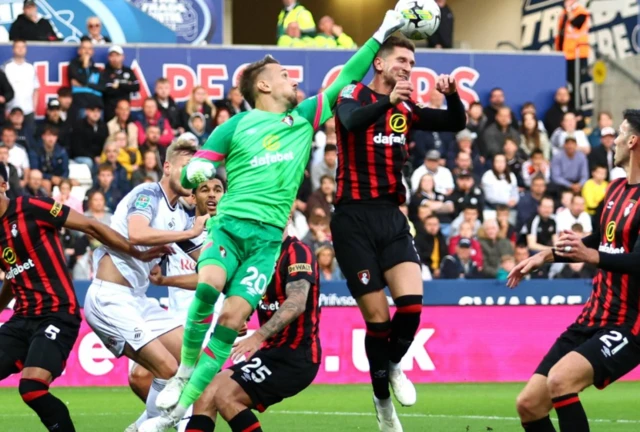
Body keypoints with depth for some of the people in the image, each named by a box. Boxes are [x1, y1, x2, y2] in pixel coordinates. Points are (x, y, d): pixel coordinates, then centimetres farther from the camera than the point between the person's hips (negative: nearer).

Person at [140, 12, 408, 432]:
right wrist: (194, 173, -15)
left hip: (268, 236, 2)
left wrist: (380, 37, 18)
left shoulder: (304, 118, 18)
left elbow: (346, 80, 21)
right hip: (229, 224, -2)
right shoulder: (234, 128, 9)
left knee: (233, 318, -13)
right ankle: (184, 373, -14)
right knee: (208, 285, -31)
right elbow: (192, 172, 9)